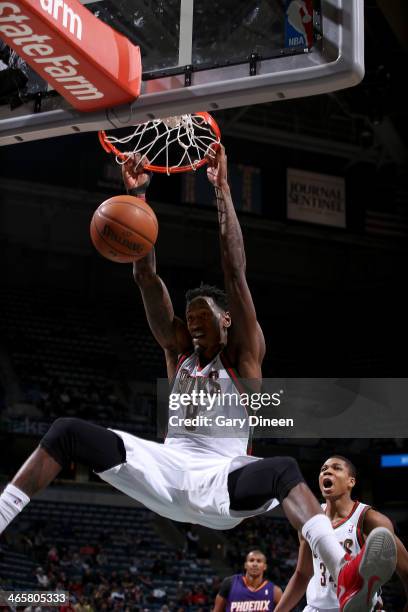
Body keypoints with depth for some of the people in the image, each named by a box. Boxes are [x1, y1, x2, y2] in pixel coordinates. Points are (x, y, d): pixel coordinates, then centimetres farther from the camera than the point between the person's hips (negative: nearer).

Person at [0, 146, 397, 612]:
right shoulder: (179, 350, 17)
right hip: (165, 468, 5)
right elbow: (146, 277, 9)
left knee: (283, 469, -39)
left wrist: (221, 189, -9)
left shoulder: (243, 355, 6)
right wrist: (137, 195, -1)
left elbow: (234, 272, -4)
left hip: (219, 478, -5)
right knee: (66, 431, -11)